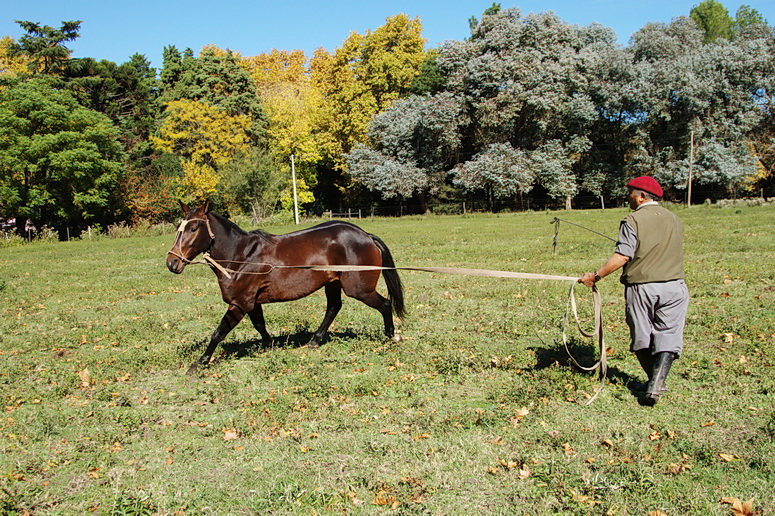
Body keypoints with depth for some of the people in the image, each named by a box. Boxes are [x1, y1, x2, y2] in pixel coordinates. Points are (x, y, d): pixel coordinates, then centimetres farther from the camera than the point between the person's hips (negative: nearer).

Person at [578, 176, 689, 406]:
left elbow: (622, 257, -15)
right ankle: (655, 385, -11)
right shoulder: (675, 220, 11)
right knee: (667, 337, 3)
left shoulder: (633, 221, -7)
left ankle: (655, 383, 22)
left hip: (640, 287, -3)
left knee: (642, 338, 12)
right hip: (673, 286, 4)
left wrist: (596, 275, -11)